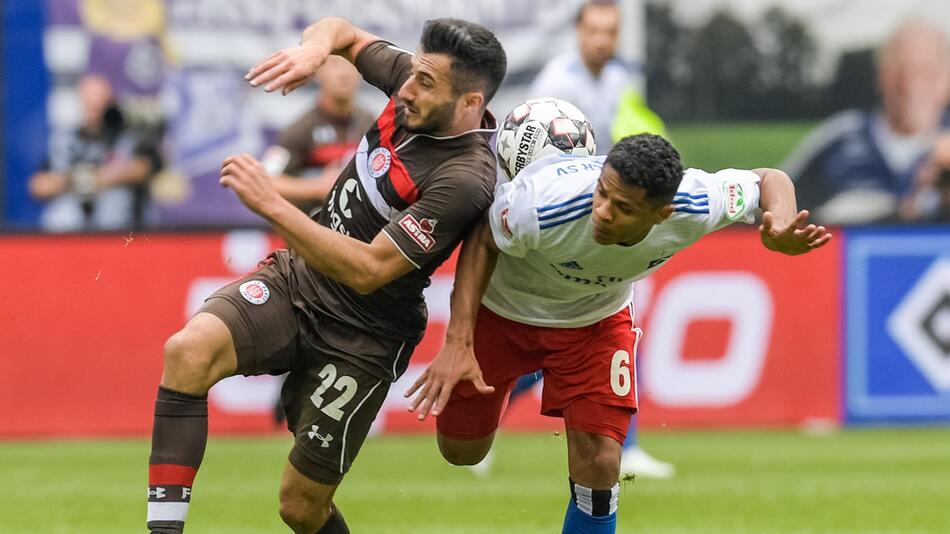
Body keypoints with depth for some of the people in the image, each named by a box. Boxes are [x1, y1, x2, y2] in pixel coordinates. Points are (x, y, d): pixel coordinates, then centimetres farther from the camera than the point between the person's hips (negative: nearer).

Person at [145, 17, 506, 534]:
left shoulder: (463, 179, -26)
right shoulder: (418, 82, -4)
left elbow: (368, 271, -29)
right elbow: (344, 32, 15)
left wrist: (271, 205, -30)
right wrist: (314, 47, -10)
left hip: (361, 336, -6)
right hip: (297, 277, 6)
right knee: (188, 350, -23)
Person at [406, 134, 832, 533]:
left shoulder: (695, 206, -35)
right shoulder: (541, 203, -43)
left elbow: (769, 180, -14)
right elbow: (483, 240, -21)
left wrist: (780, 233, -36)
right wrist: (457, 343, -27)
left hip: (597, 319, 1)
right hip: (502, 307, -1)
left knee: (598, 470, -14)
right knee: (462, 452, 15)